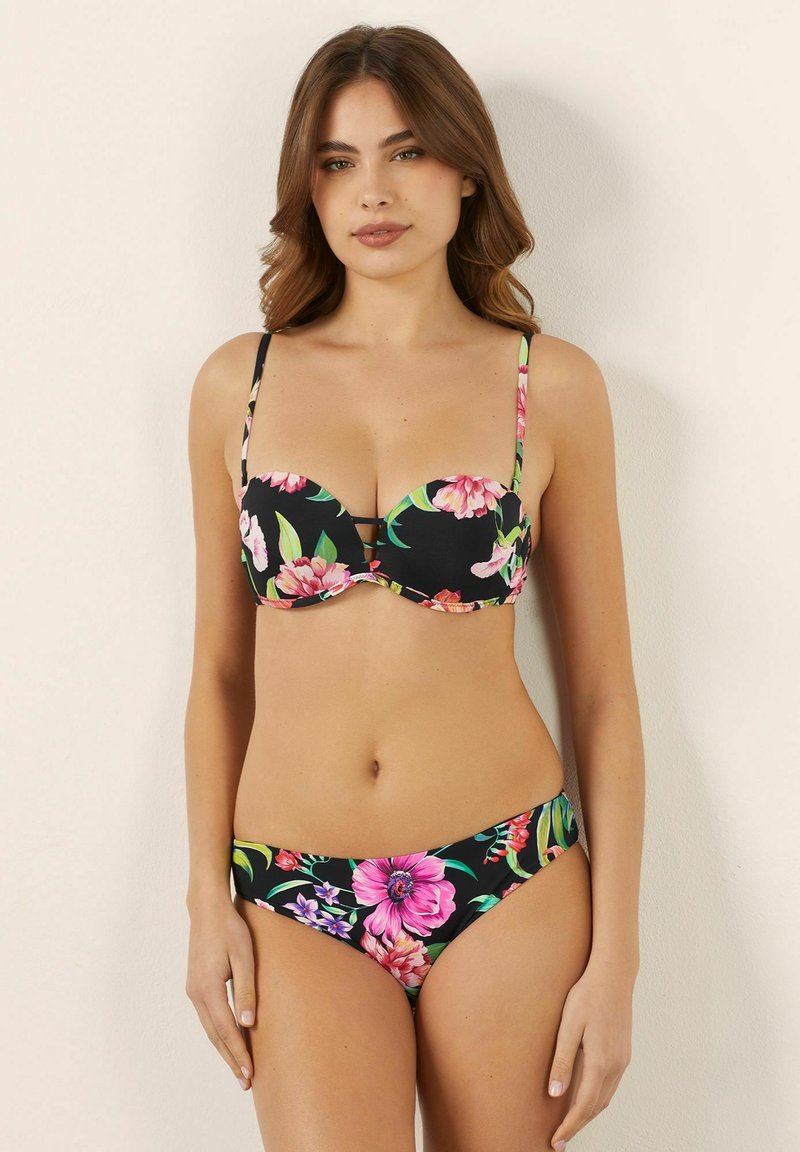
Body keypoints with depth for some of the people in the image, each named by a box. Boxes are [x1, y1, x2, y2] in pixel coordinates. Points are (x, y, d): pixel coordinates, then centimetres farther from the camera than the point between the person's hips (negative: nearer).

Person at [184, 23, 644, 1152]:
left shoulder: (551, 384, -1)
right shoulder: (238, 382, 3)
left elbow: (604, 688, 1)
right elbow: (221, 667, 8)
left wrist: (614, 955, -2)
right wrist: (208, 899, 4)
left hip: (507, 885, 0)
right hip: (299, 893, 1)